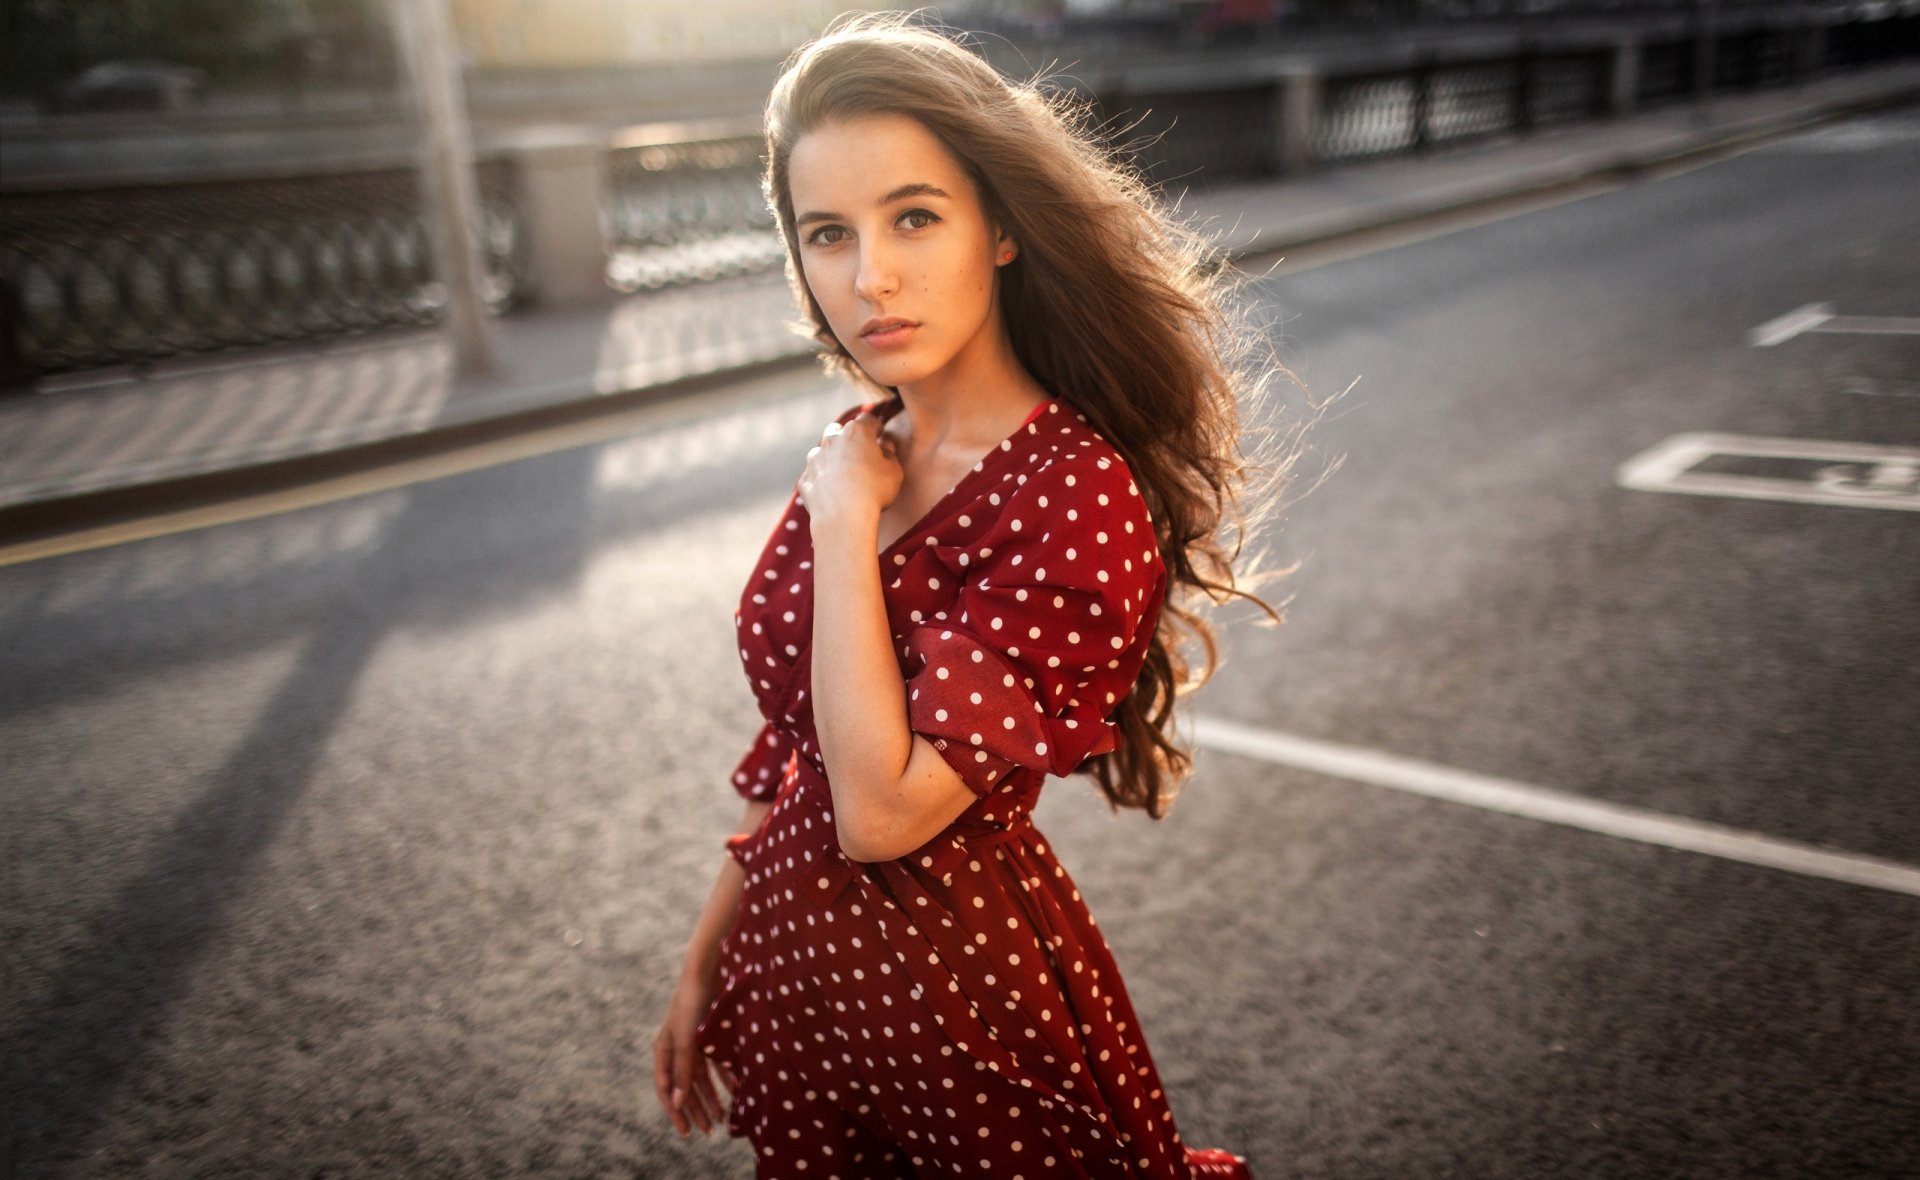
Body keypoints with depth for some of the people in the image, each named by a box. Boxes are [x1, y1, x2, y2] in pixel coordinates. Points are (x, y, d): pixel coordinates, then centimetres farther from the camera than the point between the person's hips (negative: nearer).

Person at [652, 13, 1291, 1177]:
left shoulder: (1075, 493, -24)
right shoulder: (864, 450, -2)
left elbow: (883, 809, -27)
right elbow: (796, 749, 7)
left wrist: (846, 524, -22)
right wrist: (709, 956, 12)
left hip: (957, 976, -6)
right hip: (799, 964, 7)